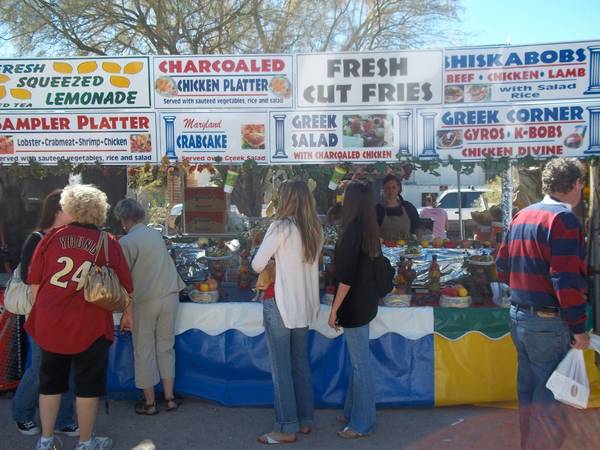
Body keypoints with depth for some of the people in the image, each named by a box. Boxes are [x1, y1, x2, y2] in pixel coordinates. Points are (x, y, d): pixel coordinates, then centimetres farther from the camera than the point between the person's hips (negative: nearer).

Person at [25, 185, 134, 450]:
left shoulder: (52, 237, -2)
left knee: (50, 381, 19)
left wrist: (40, 312, 14)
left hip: (50, 324, 3)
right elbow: (125, 287, -2)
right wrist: (127, 314, 14)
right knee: (88, 385, 12)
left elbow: (35, 281, 1)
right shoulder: (109, 243, -6)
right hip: (89, 326, -2)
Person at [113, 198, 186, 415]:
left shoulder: (126, 242, -10)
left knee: (144, 350, 8)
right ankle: (170, 398, 21)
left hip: (145, 301, -5)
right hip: (170, 295, 5)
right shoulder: (156, 234, 8)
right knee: (166, 347, 15)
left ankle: (149, 403, 17)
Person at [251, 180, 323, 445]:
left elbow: (257, 265, -11)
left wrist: (271, 260, 9)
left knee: (281, 368, 2)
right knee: (300, 364, 16)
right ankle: (305, 420, 25)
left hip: (280, 303, -7)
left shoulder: (281, 227, -14)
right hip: (305, 304, 7)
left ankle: (286, 428, 9)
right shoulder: (315, 230, 5)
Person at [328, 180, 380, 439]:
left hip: (355, 304, -9)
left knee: (361, 362, 1)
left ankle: (363, 423, 13)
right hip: (365, 301, 9)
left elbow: (347, 275, -21)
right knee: (358, 360, 18)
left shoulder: (353, 229, -19)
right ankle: (354, 412, 31)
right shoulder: (370, 228, 8)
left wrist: (334, 309, -15)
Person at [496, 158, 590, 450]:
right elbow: (567, 280, -21)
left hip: (518, 316, 8)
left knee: (528, 388, 20)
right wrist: (579, 328, -15)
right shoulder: (563, 219, -16)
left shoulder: (521, 216, 9)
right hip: (549, 322, -8)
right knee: (550, 401, 2)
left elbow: (502, 266, 14)